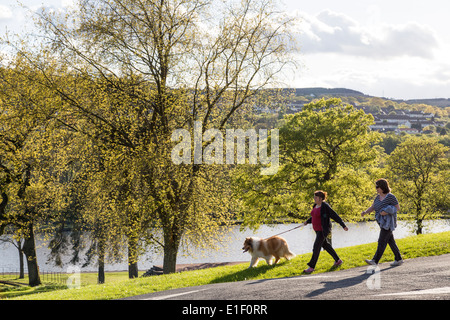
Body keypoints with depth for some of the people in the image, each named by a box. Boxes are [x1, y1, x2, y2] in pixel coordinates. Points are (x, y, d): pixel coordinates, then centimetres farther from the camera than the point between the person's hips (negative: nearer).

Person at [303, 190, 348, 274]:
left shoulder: (325, 207, -17)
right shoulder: (316, 206, 8)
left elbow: (335, 216, -16)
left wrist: (343, 226, -18)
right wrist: (307, 221, 11)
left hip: (323, 230, -9)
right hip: (317, 229, 9)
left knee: (316, 247, -9)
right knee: (326, 245, 18)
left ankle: (311, 267, -5)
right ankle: (338, 260, 32)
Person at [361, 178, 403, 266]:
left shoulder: (390, 197, -12)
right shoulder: (378, 197, 10)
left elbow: (398, 208, -9)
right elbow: (372, 207, 11)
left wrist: (387, 212, -21)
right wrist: (365, 212, -8)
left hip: (388, 222, -8)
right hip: (382, 222, 8)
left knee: (382, 241, -12)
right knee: (390, 241, 12)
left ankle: (375, 261, -17)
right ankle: (399, 259, 19)